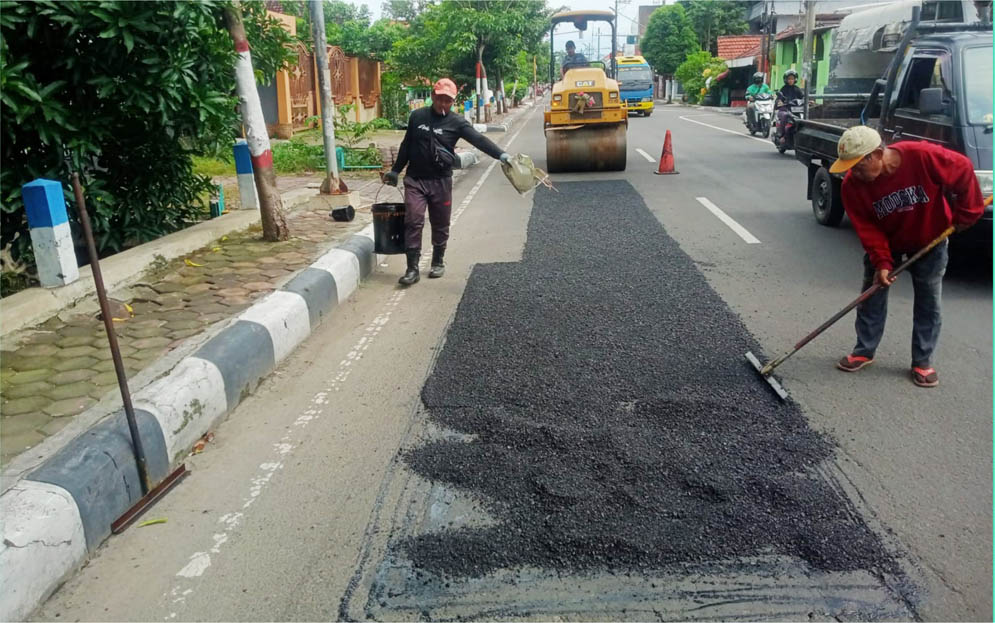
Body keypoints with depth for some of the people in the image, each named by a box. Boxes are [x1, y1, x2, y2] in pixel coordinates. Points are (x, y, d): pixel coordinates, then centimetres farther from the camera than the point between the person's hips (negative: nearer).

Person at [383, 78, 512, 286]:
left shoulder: (456, 122, -3)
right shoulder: (417, 116, 5)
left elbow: (479, 140, -16)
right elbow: (406, 145, 15)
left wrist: (501, 155, -30)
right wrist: (395, 171, 20)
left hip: (441, 181, -1)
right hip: (415, 179, 1)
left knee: (440, 225, 8)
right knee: (413, 221, -8)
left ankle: (438, 262, 28)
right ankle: (412, 268, -3)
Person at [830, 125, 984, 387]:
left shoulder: (923, 156, -33)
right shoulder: (853, 185, -25)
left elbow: (963, 171, -17)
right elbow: (867, 227, -19)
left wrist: (965, 213, -13)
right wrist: (881, 262, -27)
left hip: (929, 240, -1)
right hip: (886, 242, 2)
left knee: (928, 302, 4)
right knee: (871, 295, 4)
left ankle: (923, 361, 15)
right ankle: (864, 352, 19)